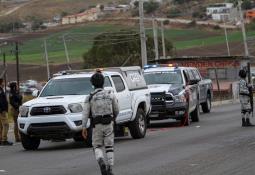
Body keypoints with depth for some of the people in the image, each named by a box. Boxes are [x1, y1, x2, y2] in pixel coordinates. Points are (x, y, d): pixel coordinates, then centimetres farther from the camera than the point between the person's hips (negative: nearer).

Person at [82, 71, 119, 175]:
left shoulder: (90, 97, -4)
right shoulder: (110, 95, 1)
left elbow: (85, 113, -9)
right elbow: (116, 110, 9)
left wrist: (84, 128, -8)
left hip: (97, 126, -1)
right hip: (109, 124, 1)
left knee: (97, 147, 10)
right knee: (109, 148, 8)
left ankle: (101, 162, -17)